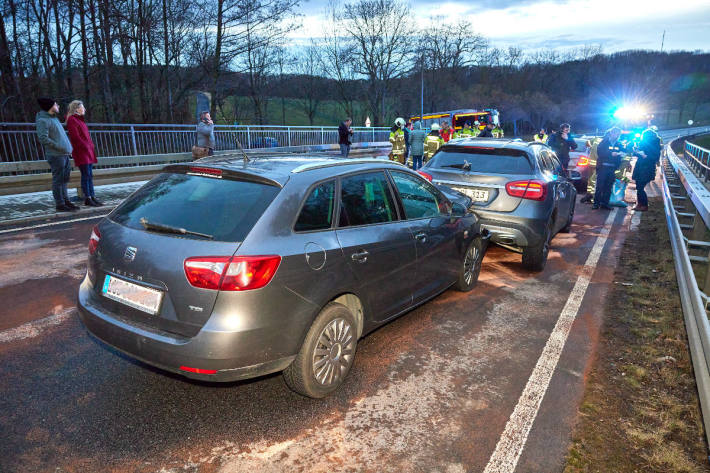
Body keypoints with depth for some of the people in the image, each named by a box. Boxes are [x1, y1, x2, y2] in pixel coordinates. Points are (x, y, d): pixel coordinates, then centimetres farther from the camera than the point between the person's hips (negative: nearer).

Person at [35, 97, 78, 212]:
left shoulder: (54, 118, 19)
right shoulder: (42, 120, -10)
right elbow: (43, 139, -19)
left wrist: (68, 148, 16)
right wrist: (59, 147, -18)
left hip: (64, 154, 9)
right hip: (56, 155, -9)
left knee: (65, 178, 13)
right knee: (58, 180, -5)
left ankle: (65, 201, 21)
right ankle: (60, 204, 0)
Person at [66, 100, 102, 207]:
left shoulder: (79, 119, 21)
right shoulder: (71, 119, -8)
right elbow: (75, 136, -16)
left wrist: (91, 148, 12)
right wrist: (85, 147, -13)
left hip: (88, 151, 9)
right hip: (80, 152, -9)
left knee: (90, 175, 8)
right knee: (86, 175, -9)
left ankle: (92, 197, 11)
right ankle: (87, 199, -6)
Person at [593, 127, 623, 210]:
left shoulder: (618, 144, 14)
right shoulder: (604, 142, 1)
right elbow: (599, 152, -11)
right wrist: (611, 154, -19)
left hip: (612, 168, 4)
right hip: (603, 167, -4)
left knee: (608, 187, 4)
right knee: (600, 186, -7)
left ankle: (605, 203, 10)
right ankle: (596, 203, -2)